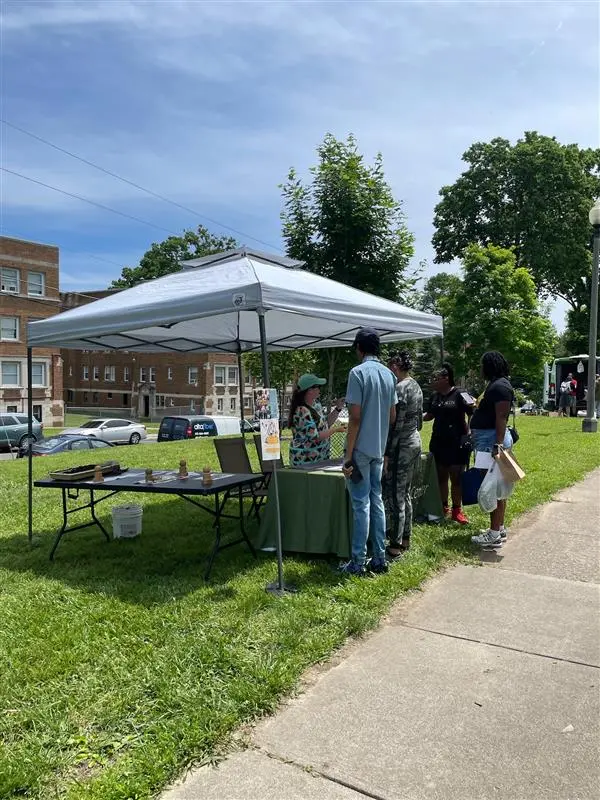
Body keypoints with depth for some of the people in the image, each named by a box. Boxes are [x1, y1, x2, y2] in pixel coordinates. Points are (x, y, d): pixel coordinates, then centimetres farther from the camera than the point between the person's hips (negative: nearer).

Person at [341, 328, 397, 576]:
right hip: (379, 449, 7)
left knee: (361, 505, -2)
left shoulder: (358, 373, -13)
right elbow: (392, 416, 12)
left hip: (361, 449, -7)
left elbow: (355, 417, -17)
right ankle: (379, 559, 17)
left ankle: (358, 563, 5)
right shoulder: (389, 374, 9)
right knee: (377, 502, 12)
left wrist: (349, 455, -14)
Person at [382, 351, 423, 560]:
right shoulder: (416, 386, 12)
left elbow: (396, 425, -20)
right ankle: (405, 538, 26)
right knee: (405, 493, 17)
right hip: (415, 442, 10)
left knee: (393, 495, -3)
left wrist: (386, 454, -18)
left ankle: (396, 545, 2)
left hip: (401, 446, -10)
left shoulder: (400, 388, -17)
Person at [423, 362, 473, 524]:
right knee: (441, 476, 12)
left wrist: (470, 431, -19)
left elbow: (473, 413, -11)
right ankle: (443, 507, 23)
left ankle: (457, 510, 12)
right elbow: (430, 415, 22)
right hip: (438, 442, 6)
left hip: (457, 443, -6)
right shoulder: (435, 396, 9)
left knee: (456, 477, 1)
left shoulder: (460, 394, -11)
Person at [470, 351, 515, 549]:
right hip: (489, 440, 11)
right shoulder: (495, 384, 18)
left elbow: (501, 417, -22)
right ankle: (499, 529, 23)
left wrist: (498, 445, -27)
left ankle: (495, 534, -3)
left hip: (492, 440, -11)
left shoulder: (500, 386, -15)